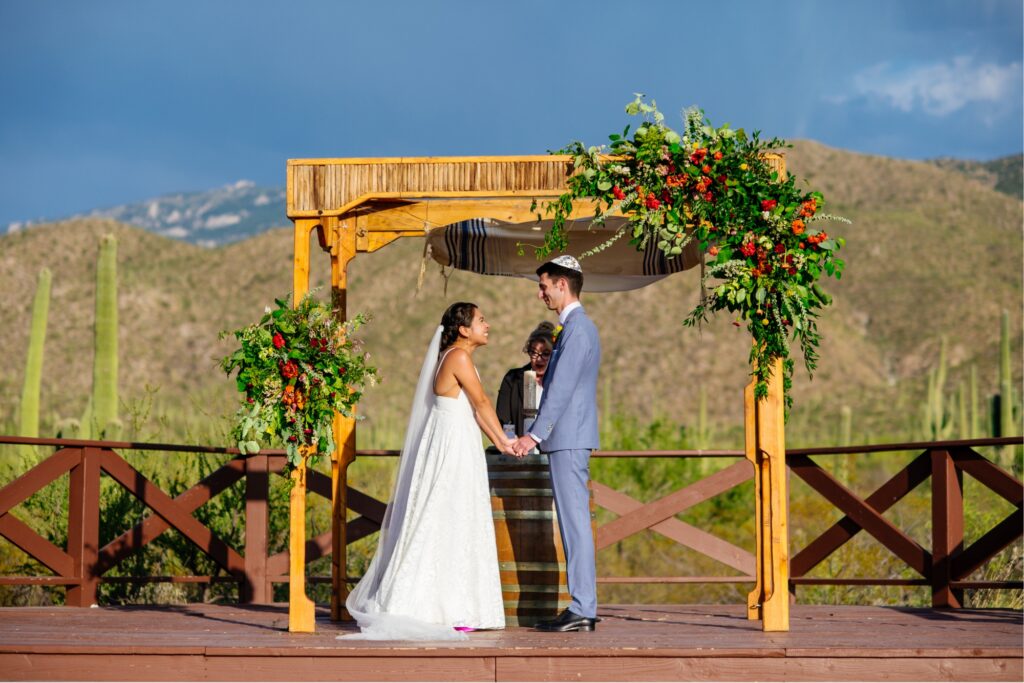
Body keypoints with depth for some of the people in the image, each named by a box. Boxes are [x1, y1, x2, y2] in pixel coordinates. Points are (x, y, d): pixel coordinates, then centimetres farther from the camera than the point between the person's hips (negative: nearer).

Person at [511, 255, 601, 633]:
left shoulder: (578, 328, -13)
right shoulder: (576, 326, 19)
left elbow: (561, 388, -19)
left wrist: (534, 435, -21)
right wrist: (539, 434, 21)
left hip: (568, 440, -10)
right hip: (569, 440, 10)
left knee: (575, 523, -9)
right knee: (574, 523, 10)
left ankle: (582, 609, -8)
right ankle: (583, 608, 12)